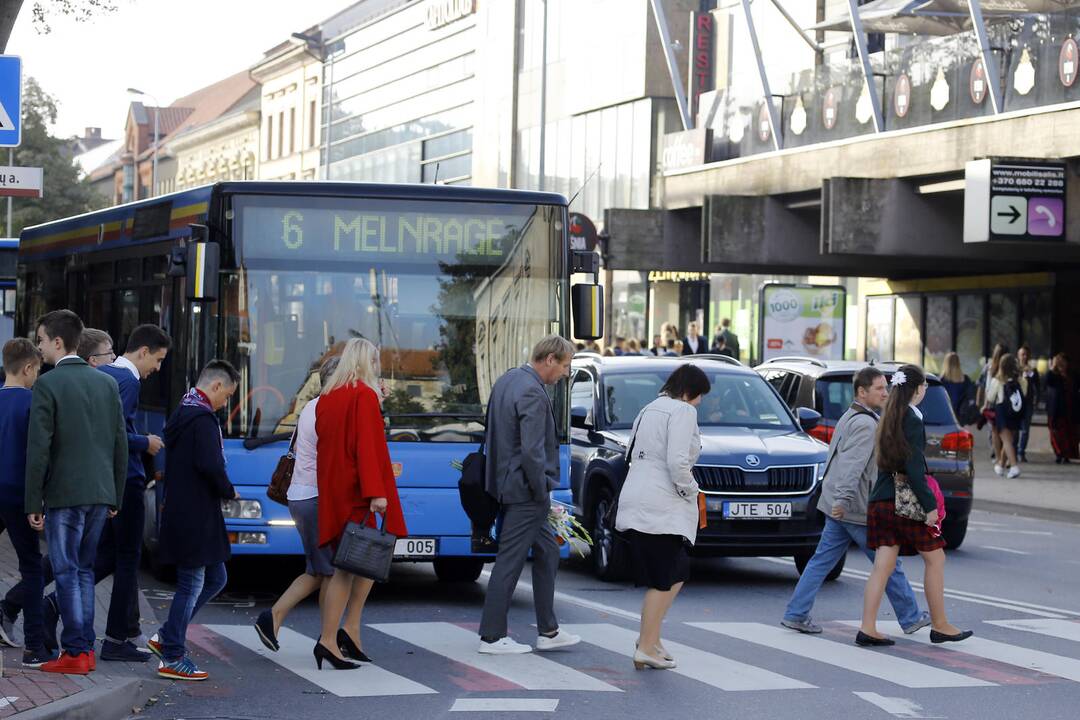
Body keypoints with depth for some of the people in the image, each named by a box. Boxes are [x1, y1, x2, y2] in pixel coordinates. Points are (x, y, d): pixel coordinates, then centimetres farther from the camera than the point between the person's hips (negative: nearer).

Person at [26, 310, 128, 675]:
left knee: (66, 572, -1)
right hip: (100, 493, 6)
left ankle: (75, 652, -3)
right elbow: (121, 444, 10)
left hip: (64, 493, -6)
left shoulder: (48, 384, -10)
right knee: (83, 569, 14)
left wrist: (33, 502, -7)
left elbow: (38, 448, -12)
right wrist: (116, 496, 16)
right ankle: (85, 648, 14)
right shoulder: (107, 383, 8)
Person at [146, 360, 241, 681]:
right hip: (195, 519, -10)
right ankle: (172, 658, 4)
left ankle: (165, 637, 20)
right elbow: (210, 465, -26)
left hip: (180, 514, 10)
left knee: (216, 579, 17)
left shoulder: (180, 414, 15)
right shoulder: (203, 418, -16)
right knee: (191, 586, -2)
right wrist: (229, 492, -7)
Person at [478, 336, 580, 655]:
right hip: (525, 489, -10)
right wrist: (542, 492, -13)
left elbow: (497, 434, 17)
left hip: (507, 483, 10)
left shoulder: (506, 380, 10)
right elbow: (532, 451, -25)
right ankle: (492, 637, 6)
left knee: (547, 553, 16)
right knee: (510, 561, -2)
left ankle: (548, 631, 21)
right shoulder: (533, 394, -20)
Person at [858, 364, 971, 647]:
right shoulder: (913, 419, -13)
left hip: (882, 500, 8)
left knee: (883, 565, 5)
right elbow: (914, 467, -19)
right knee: (935, 559, 7)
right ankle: (939, 625, 13)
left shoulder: (888, 417, 11)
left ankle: (868, 628, -1)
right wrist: (930, 504, -18)